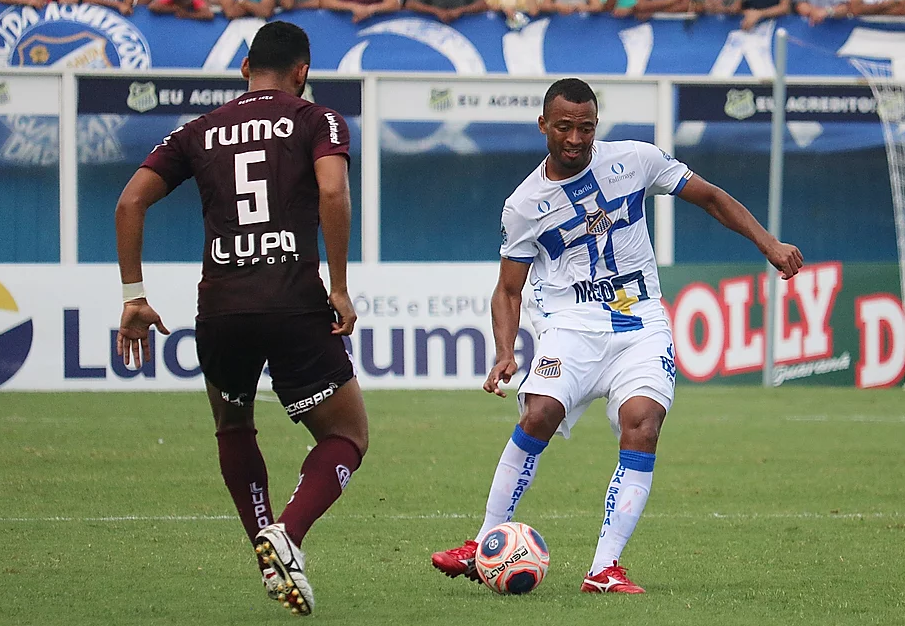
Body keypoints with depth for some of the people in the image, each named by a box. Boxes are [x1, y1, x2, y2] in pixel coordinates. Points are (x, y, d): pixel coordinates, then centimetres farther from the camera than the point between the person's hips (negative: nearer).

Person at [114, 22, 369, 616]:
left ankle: (271, 556, 16)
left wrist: (134, 296, 12)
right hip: (295, 302, -3)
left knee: (233, 428, 29)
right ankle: (286, 535, -15)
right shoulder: (317, 120, 8)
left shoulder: (199, 132, 18)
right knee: (348, 436, 10)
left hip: (221, 309, 3)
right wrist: (339, 290, -6)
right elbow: (333, 194, -11)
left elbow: (130, 202, 9)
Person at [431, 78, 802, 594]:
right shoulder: (524, 205, 0)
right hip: (572, 326, -1)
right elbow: (508, 289, 7)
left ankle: (605, 568, -25)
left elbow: (711, 197, 11)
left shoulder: (635, 160, 1)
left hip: (642, 328, 1)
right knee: (540, 413, -26)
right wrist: (506, 353, -10)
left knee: (641, 423, -24)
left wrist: (769, 244, 1)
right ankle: (485, 546, -13)